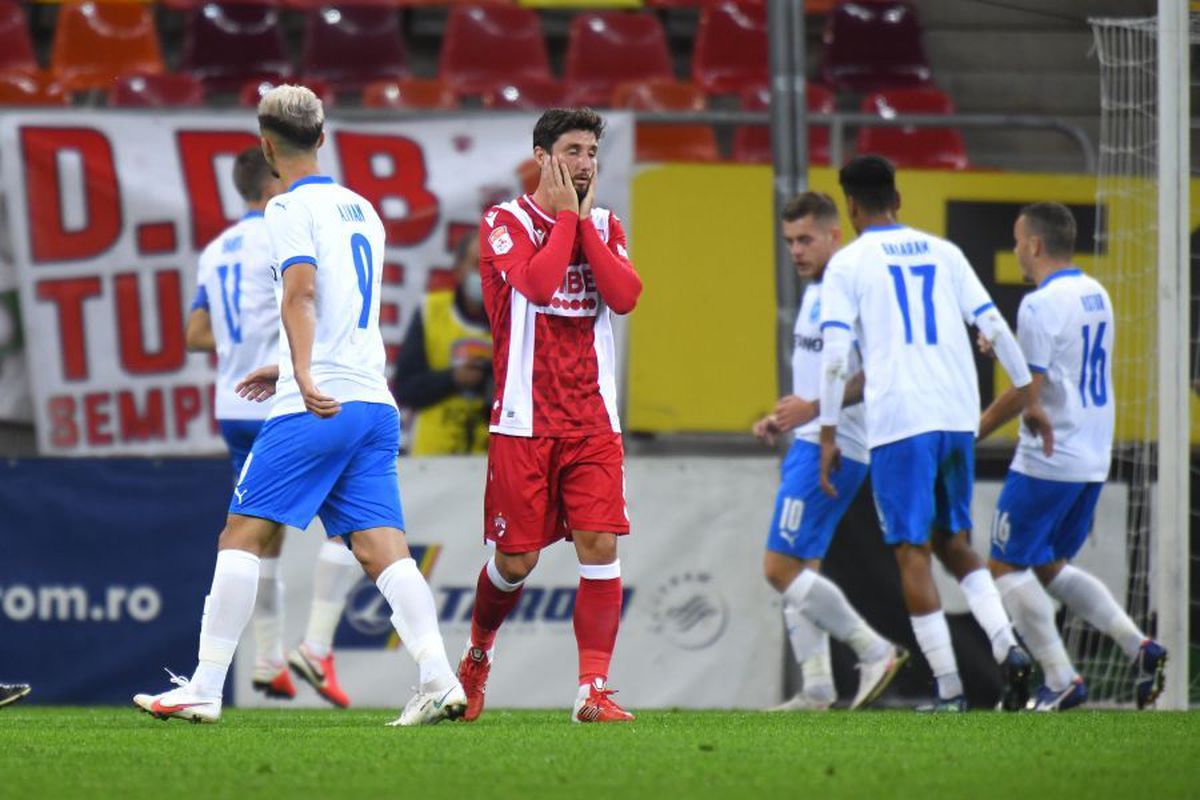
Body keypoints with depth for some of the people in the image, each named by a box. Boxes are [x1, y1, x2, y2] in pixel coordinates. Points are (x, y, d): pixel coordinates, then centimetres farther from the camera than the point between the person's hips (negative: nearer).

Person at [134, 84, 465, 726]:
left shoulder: (292, 208, -4)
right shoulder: (362, 210, 20)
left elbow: (302, 290, -21)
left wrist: (304, 376, -32)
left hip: (314, 409, -7)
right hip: (374, 402, 7)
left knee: (243, 533, -2)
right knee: (381, 546, 1)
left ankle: (204, 689, -3)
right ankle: (439, 681, -13)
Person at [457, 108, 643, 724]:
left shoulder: (604, 227, 12)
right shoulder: (505, 223, -2)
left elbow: (625, 295, -6)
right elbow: (538, 283, -20)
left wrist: (585, 222, -5)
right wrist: (564, 216, -9)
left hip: (593, 422, 3)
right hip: (524, 420, -3)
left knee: (600, 547, -10)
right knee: (515, 561, 2)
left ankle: (594, 690, -8)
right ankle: (477, 656, 30)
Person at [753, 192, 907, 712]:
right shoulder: (814, 293, 17)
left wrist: (814, 408, -26)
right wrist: (782, 419, 16)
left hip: (832, 448, -10)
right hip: (810, 443, 10)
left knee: (780, 568, -12)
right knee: (800, 571, 8)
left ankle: (874, 651, -6)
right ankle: (817, 688, 8)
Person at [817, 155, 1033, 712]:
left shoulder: (848, 264, 1)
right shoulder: (943, 252, 14)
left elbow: (836, 353, -7)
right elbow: (994, 326, 10)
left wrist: (828, 435, -4)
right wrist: (1028, 395, 17)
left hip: (898, 424, -5)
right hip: (958, 416, 5)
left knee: (912, 553, -1)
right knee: (953, 542, 17)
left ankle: (949, 692, -7)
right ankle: (1007, 647, -5)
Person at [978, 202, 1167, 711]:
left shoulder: (1041, 306, -16)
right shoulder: (1095, 296, 11)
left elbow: (1025, 394, -18)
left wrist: (969, 433, -8)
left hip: (1048, 459, -9)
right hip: (1093, 459, 9)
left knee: (1007, 566, 2)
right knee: (1052, 566, 19)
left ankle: (1060, 681, -4)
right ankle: (1138, 645, 3)